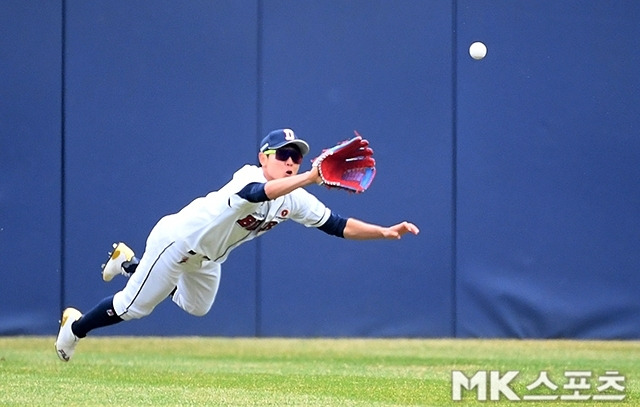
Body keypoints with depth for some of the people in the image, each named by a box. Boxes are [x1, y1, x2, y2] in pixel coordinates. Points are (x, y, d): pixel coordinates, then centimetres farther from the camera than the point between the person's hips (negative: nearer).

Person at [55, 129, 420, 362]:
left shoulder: (295, 200, -12)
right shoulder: (249, 177, -34)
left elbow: (339, 226, -13)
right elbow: (260, 192, -59)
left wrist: (385, 232, -26)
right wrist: (311, 178, -71)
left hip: (208, 258, 8)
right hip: (177, 239, -8)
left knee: (197, 308, 29)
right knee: (133, 308, -1)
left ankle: (129, 263, 46)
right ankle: (75, 327, 26)